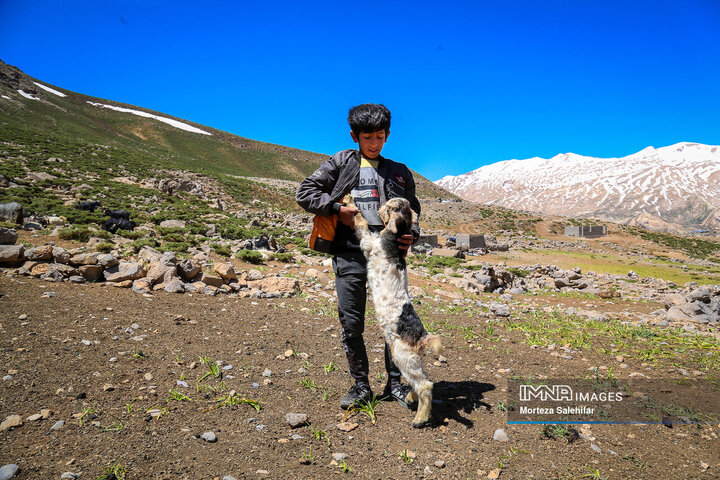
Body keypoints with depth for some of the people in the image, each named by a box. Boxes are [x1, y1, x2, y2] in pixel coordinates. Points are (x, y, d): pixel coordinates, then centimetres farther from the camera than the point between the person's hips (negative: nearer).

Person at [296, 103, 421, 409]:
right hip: (350, 255, -1)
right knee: (351, 325, 4)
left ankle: (394, 383, 22)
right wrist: (338, 208, -7)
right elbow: (304, 193, 5)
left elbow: (412, 212, 16)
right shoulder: (341, 163, 10)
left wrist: (411, 235, -5)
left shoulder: (399, 173, 16)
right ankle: (361, 385, 22)